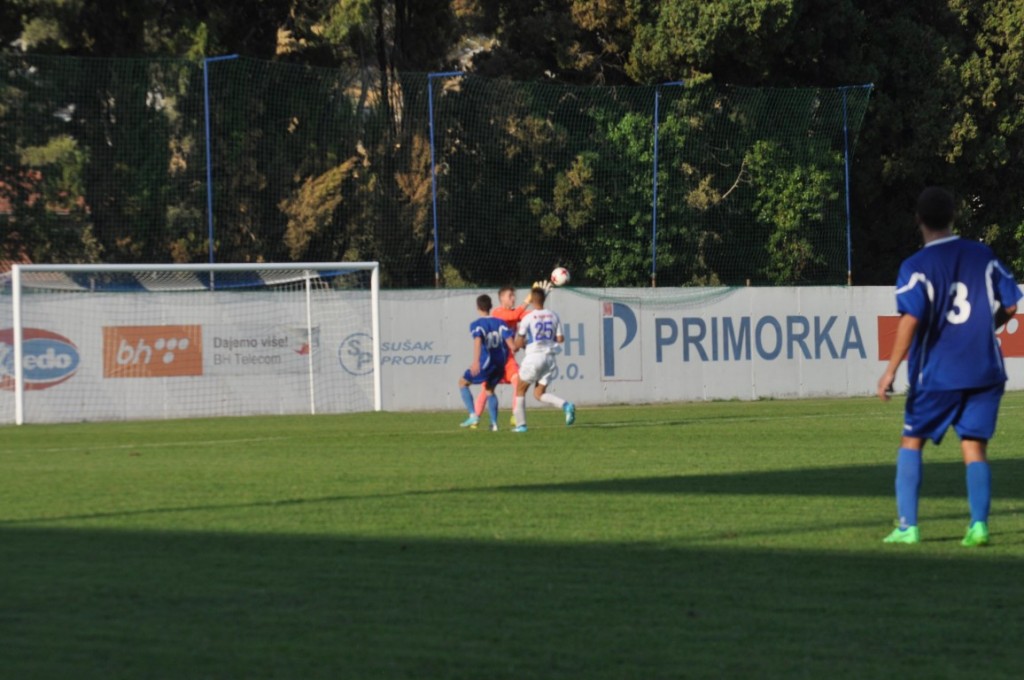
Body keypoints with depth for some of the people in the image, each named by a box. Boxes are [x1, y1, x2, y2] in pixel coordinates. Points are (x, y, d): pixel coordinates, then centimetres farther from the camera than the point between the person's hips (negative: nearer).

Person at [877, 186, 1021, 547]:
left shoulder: (916, 267, -8)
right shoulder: (983, 256, 4)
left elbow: (910, 318, -20)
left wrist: (891, 369, -17)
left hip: (937, 375, -3)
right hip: (984, 371, 3)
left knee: (911, 442, 11)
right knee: (974, 447, 5)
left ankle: (907, 526, 4)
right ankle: (979, 524, -11)